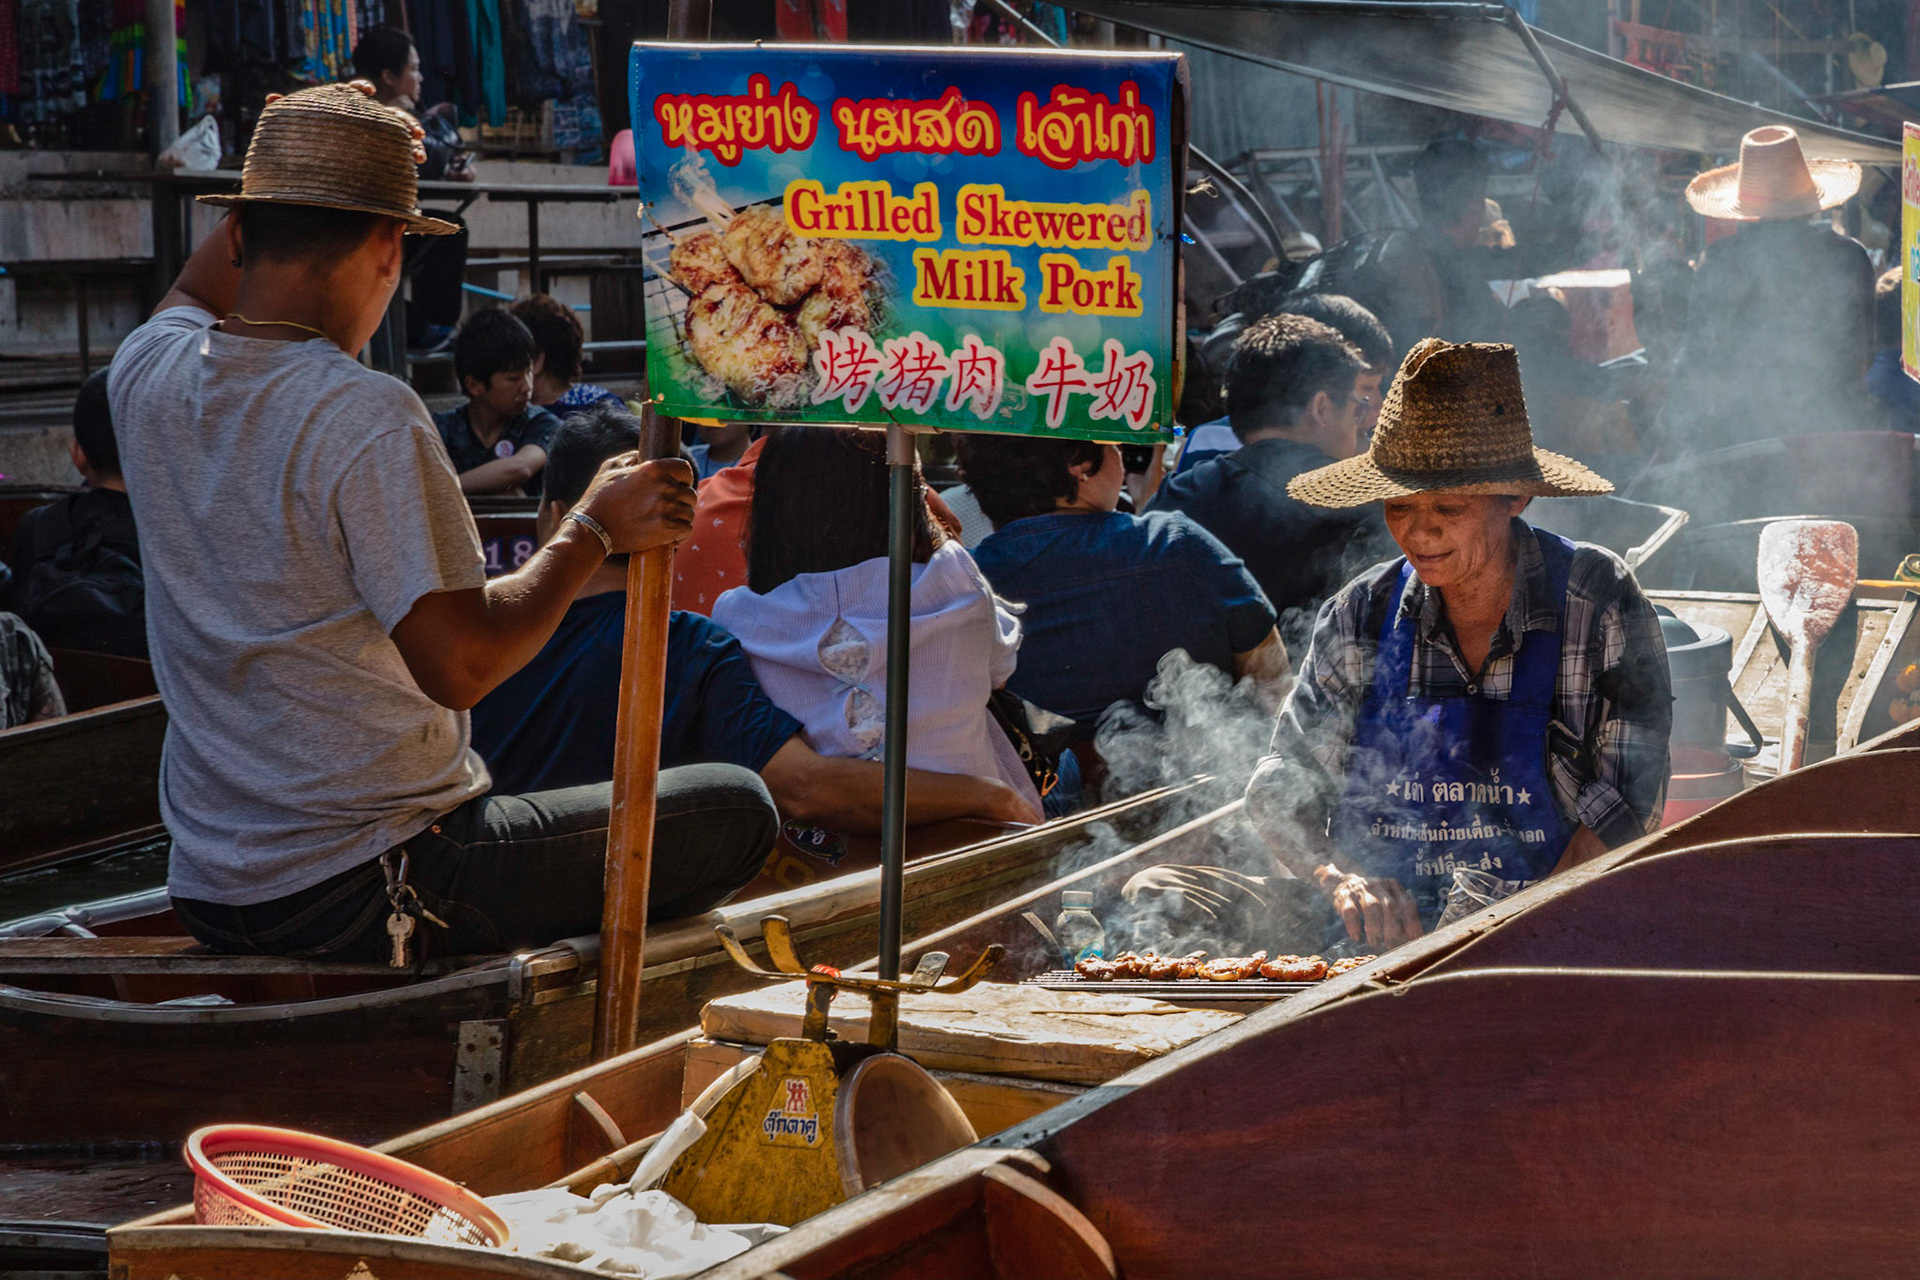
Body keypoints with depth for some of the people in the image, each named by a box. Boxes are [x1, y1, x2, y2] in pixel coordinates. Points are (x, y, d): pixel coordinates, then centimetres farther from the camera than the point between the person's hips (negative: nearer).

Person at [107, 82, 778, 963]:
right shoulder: (368, 420, -21)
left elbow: (196, 294, 27)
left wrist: (292, 167, 21)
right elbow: (460, 665, -24)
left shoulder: (147, 375, 0)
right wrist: (595, 532, -12)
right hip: (362, 901, -8)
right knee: (737, 808, 4)